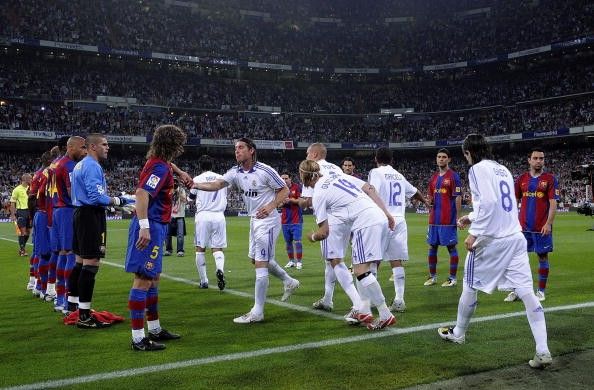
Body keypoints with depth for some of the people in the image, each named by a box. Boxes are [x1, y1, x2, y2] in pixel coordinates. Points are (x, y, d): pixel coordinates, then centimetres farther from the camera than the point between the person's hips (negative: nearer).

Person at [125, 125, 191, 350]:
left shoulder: (160, 162, 13)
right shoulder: (160, 167, -16)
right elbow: (141, 193, -29)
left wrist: (180, 173, 33)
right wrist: (144, 226, -33)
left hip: (155, 227, 11)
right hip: (150, 227, -11)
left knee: (153, 278, 17)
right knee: (144, 279, -8)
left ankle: (155, 329, 29)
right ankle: (138, 338, -4)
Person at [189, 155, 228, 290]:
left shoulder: (197, 179, 0)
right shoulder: (222, 178, 8)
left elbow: (191, 196, 15)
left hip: (203, 215, -2)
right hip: (219, 216, 2)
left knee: (200, 249, 7)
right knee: (217, 248, 5)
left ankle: (204, 281, 9)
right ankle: (220, 269, -24)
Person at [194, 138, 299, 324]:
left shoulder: (265, 171, -16)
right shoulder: (236, 172, 1)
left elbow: (285, 190, -9)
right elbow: (216, 185, -12)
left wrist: (271, 206, -25)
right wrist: (194, 184, -28)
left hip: (268, 221, -9)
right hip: (254, 220, 9)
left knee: (260, 264, -9)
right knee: (256, 259, 22)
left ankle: (257, 312, -2)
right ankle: (289, 282, 41)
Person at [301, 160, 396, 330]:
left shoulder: (318, 194, -1)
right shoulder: (338, 176, 18)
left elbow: (324, 232, 0)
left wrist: (312, 237, 23)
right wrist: (386, 213, 20)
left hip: (365, 224, -9)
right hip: (380, 218, 9)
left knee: (361, 270, -6)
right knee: (361, 267, 15)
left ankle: (385, 315, -7)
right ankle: (363, 309, 17)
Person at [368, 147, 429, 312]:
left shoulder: (376, 172, 0)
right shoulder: (399, 175, 18)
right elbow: (414, 192, 35)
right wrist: (425, 201, 54)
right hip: (399, 220, 5)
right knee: (397, 261, 4)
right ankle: (399, 300, 1)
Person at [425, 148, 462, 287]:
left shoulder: (453, 176, -5)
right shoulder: (434, 177, 14)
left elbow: (458, 198, -9)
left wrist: (458, 217, -12)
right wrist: (428, 201, -3)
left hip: (448, 219, -7)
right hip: (434, 218, 7)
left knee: (451, 247, -1)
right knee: (432, 246, 10)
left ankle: (452, 278, 6)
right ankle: (432, 276, 20)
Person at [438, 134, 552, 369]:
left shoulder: (478, 169, -6)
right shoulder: (503, 170, 18)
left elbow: (488, 202, -19)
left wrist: (474, 233, -16)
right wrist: (471, 218, 32)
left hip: (491, 240, -7)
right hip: (515, 237, 7)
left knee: (470, 286, 13)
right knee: (526, 292, -1)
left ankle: (458, 333, 30)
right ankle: (542, 351, -7)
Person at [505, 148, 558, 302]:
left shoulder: (550, 179, -1)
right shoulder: (522, 178, 7)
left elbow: (553, 203, -6)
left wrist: (548, 223, -15)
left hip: (542, 227, -3)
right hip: (523, 226, 3)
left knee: (543, 256, 5)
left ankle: (541, 291, 16)